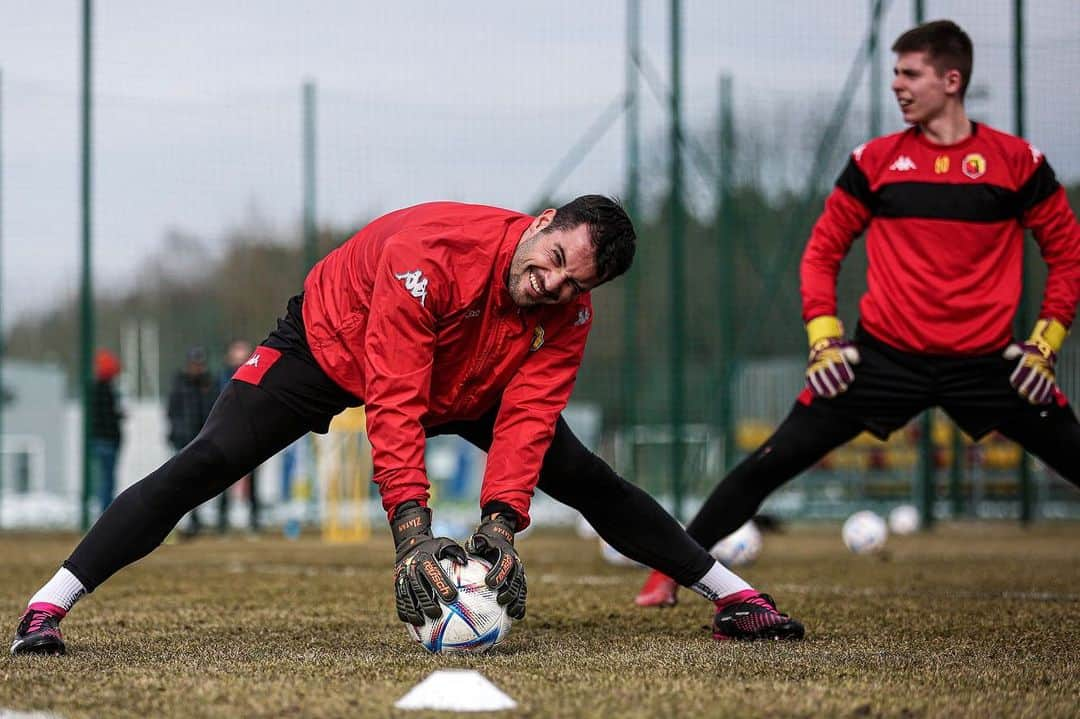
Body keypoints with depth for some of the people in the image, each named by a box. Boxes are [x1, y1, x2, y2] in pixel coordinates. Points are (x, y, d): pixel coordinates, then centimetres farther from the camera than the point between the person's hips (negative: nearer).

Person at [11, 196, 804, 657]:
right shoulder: (430, 251, -40)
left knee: (583, 477, -5)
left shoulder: (568, 315, -23)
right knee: (209, 462, -19)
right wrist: (412, 534, -50)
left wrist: (500, 523, -44)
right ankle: (48, 607, -19)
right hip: (332, 343, -4)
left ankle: (733, 594, 5)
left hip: (467, 386, 4)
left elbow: (525, 419, -28)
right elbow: (394, 403, -43)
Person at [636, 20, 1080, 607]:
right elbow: (823, 250, 11)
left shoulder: (1016, 161, -1)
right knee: (773, 463, -6)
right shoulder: (876, 161, 3)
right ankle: (669, 574, 3)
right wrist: (823, 337, -1)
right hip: (885, 357, 1)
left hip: (985, 363, 0)